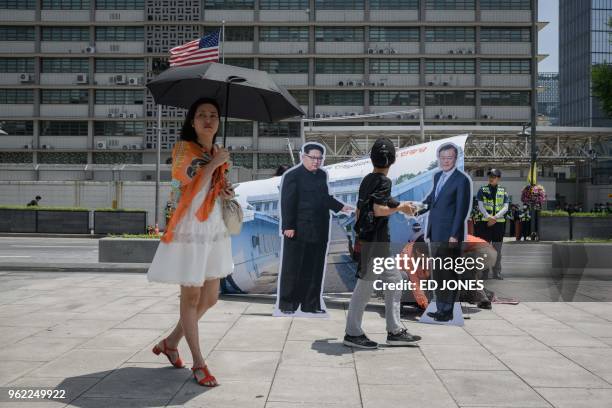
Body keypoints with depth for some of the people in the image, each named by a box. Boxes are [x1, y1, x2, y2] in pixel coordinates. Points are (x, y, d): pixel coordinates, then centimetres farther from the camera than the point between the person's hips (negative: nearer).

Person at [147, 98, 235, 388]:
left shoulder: (217, 153, 13)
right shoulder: (183, 149, -7)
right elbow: (191, 188, -20)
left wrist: (226, 192, 3)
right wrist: (215, 163, -14)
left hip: (214, 231, 7)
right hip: (190, 231, -7)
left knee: (210, 298, 12)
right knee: (191, 298, 3)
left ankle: (170, 343, 31)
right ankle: (198, 363, 12)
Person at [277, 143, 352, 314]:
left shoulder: (322, 175, 14)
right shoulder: (292, 176, -7)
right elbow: (287, 203, -12)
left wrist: (340, 207, 14)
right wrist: (288, 226, -16)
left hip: (319, 231, 7)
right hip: (298, 231, -7)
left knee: (315, 269, 10)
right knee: (292, 268, 1)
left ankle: (311, 304, 18)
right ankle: (287, 303, 10)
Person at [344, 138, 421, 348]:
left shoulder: (367, 179, 12)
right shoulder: (383, 181, -13)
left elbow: (359, 210, 16)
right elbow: (379, 210, -23)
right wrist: (401, 206, -9)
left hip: (382, 243, 10)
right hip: (374, 242, -10)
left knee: (393, 281, 14)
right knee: (364, 287, -2)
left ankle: (395, 331, 20)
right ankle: (352, 333, 7)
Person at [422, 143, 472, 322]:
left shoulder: (461, 179, -10)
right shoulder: (437, 176, 13)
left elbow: (462, 209, -13)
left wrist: (454, 234, -16)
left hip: (449, 235, -8)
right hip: (435, 234, 8)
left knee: (448, 274, -1)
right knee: (437, 273, 14)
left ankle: (447, 312, 8)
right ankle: (440, 308, 24)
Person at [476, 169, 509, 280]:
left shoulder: (503, 191, 7)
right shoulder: (483, 190, 3)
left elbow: (505, 208, -1)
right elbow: (480, 206, -3)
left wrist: (495, 218, -14)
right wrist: (488, 217, -17)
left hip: (499, 222, 1)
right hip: (486, 222, -1)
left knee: (498, 249, 6)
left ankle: (497, 272, 14)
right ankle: (484, 272, 5)